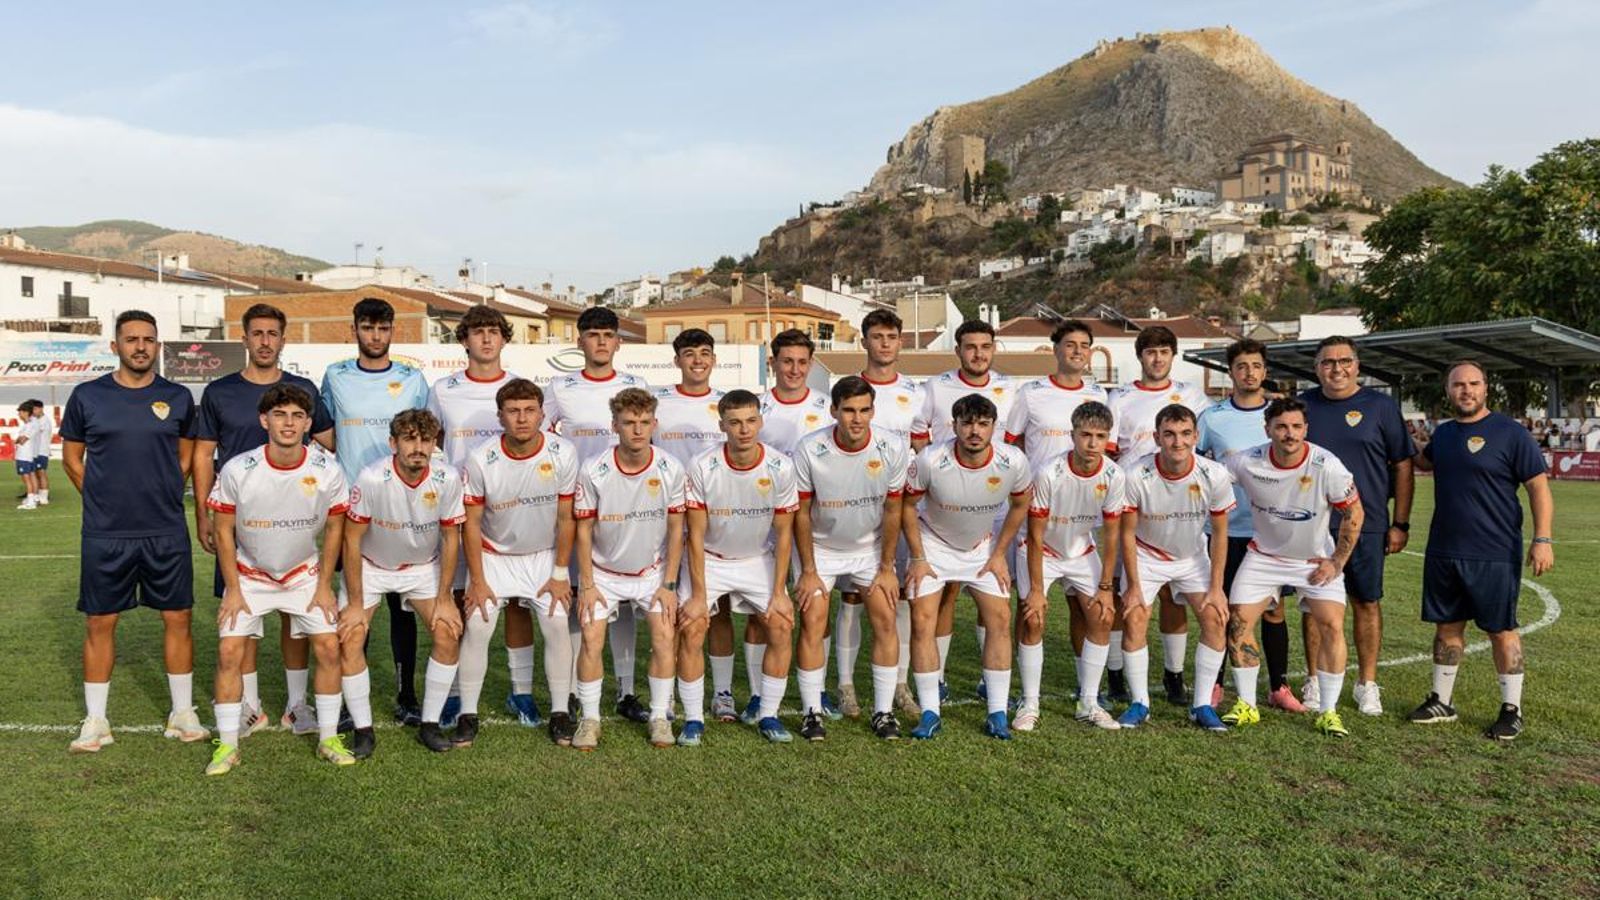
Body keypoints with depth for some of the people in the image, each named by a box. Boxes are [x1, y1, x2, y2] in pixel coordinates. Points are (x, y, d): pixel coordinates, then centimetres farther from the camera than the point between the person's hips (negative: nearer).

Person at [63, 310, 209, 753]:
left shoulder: (177, 397, 3)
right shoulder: (87, 396, 1)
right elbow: (71, 457, 10)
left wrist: (163, 496, 6)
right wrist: (106, 501, 4)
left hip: (167, 532, 1)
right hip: (104, 534, 0)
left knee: (177, 618, 4)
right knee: (100, 622, 6)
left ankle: (183, 714, 16)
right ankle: (95, 721, 19)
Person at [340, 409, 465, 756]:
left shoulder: (448, 479, -22)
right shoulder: (372, 479, -29)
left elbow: (451, 539, -9)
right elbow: (352, 540, -18)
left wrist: (444, 599, -8)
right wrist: (355, 604, -15)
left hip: (424, 567, 2)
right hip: (370, 567, -2)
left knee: (449, 634, -11)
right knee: (349, 638, -14)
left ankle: (430, 724, 5)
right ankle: (363, 730, 2)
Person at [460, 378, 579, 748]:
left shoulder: (563, 453, -19)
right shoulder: (480, 459, -21)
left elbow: (565, 518, -9)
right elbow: (471, 522, -11)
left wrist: (560, 574, -7)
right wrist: (477, 580, -10)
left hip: (544, 556, 1)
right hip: (493, 556, 0)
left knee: (557, 625, -8)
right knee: (476, 627, -8)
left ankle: (560, 713, 6)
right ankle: (468, 714, 8)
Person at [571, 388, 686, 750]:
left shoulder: (671, 469, -13)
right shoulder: (593, 471, -17)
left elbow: (676, 529, -5)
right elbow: (584, 530, -8)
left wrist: (668, 584, -7)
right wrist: (587, 585, -9)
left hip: (653, 570, 1)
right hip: (603, 571, -1)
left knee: (665, 637, -10)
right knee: (591, 639, -11)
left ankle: (660, 717, 6)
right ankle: (589, 719, 6)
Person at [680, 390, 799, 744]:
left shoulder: (780, 467, -17)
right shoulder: (702, 467, -21)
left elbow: (784, 534, -8)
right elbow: (696, 535, -15)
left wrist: (779, 592, -10)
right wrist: (698, 595, -16)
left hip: (759, 559, 2)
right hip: (709, 559, -1)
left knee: (781, 628, -9)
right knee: (691, 632, -13)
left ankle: (768, 715, 7)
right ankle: (693, 718, 3)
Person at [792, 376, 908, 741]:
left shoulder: (893, 450, -18)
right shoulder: (809, 450, -23)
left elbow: (892, 511, -7)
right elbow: (801, 513, -12)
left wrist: (886, 568, -4)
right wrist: (808, 571, -11)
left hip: (870, 546, 2)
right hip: (821, 548, -1)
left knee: (885, 621, -5)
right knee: (812, 624, -9)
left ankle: (883, 711, 7)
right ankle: (812, 712, 4)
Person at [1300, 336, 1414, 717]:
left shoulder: (1381, 406, 1)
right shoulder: (1303, 406, 6)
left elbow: (1402, 466, 2)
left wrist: (1400, 523, -1)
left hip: (1366, 525, -1)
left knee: (1367, 603, 5)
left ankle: (1367, 684, 17)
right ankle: (1316, 681, 18)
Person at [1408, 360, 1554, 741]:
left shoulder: (1510, 433, -7)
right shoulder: (1443, 434, 10)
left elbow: (1539, 486, -9)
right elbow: (1422, 462, 34)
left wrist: (1543, 539, -16)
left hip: (1494, 554, -5)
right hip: (1443, 552, 6)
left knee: (1501, 629, 3)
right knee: (1447, 625, 12)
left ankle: (1512, 710, 14)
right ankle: (1441, 701, 23)